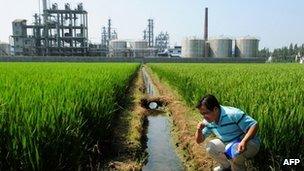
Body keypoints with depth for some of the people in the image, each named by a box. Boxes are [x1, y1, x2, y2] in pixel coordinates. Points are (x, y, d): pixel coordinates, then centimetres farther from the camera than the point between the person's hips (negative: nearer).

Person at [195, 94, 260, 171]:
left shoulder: (233, 114, -30)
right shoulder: (208, 121, -9)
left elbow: (254, 125, -28)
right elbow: (199, 140, 0)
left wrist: (244, 141, -43)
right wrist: (199, 130, -23)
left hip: (249, 143, -7)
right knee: (209, 147, -8)